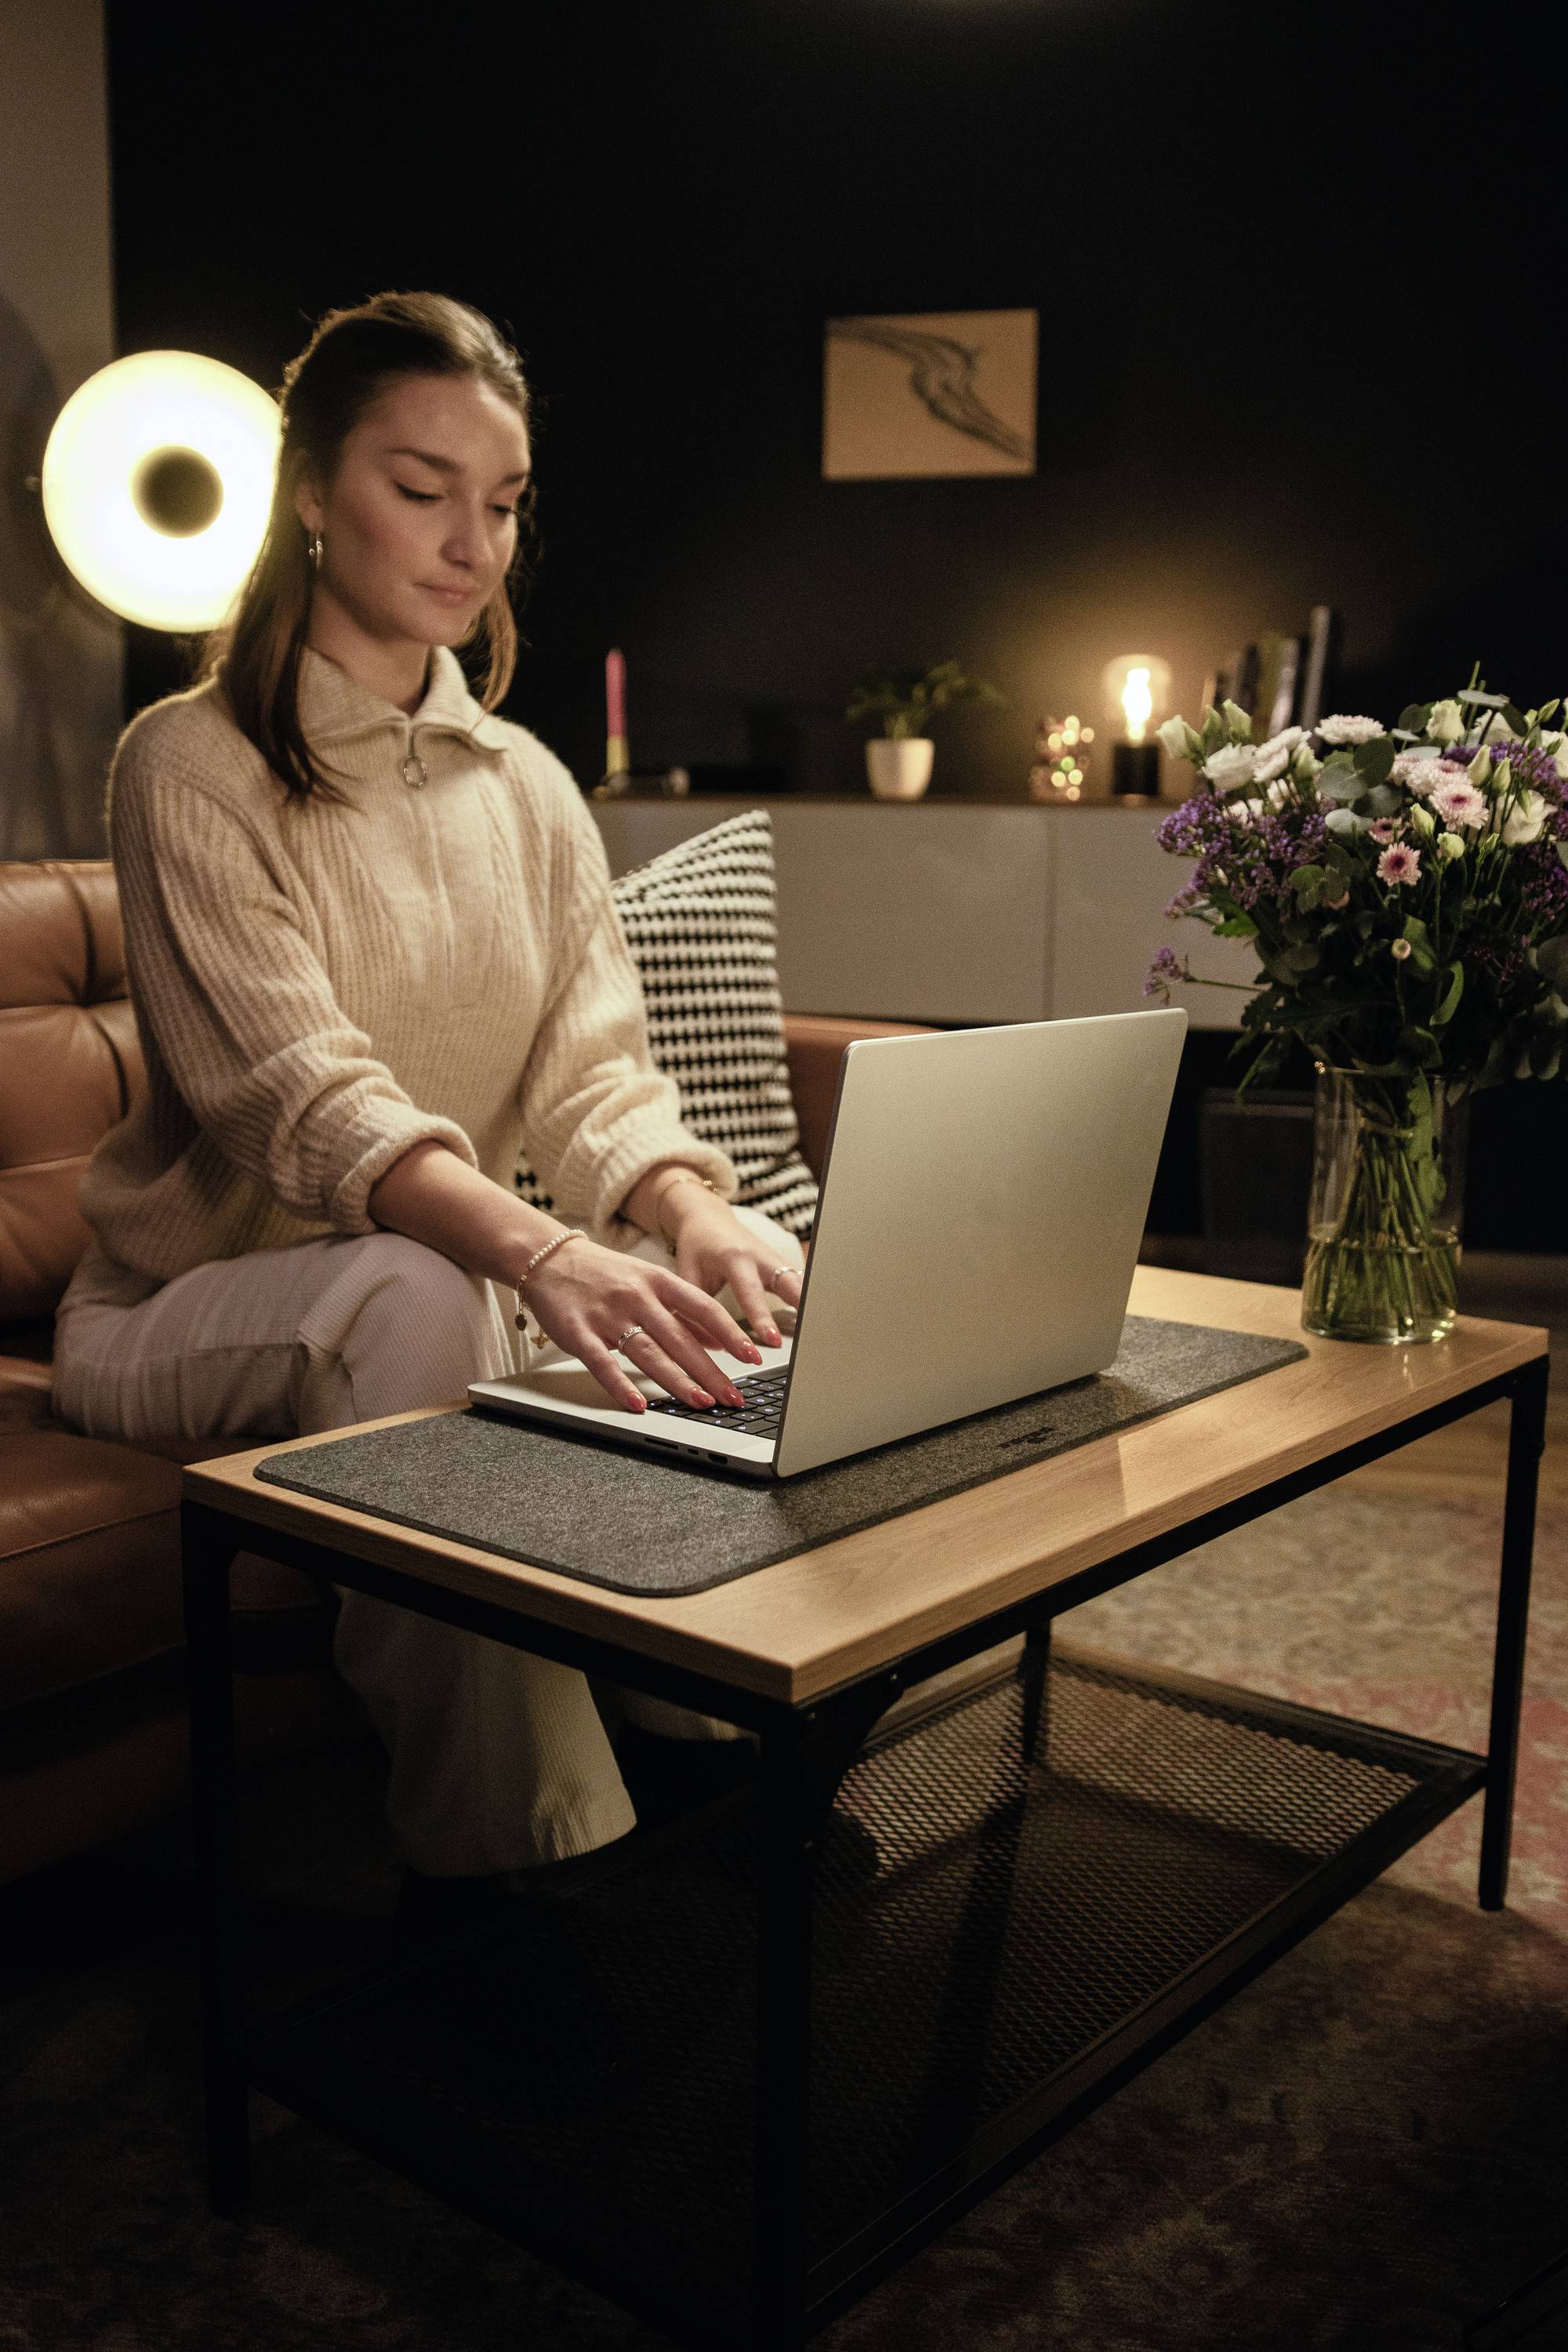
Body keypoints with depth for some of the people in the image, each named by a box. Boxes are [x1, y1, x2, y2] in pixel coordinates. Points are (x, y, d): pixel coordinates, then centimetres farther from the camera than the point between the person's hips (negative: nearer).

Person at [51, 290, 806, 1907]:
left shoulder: (527, 787, 8)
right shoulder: (194, 766, -11)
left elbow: (597, 1072, -4)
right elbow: (302, 1094, -26)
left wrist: (698, 1213, -28)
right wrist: (540, 1255, -44)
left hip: (464, 1280, 5)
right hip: (200, 1298, -5)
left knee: (759, 1292, -20)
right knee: (416, 1294, -37)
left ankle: (725, 1751, -6)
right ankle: (493, 1857, -29)